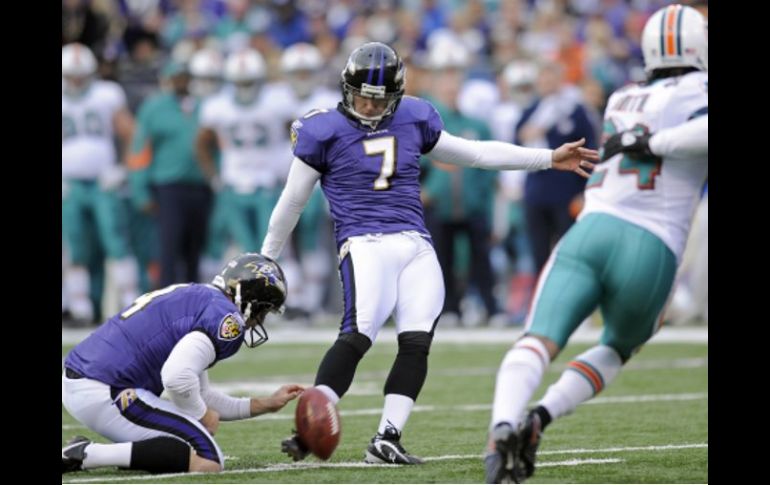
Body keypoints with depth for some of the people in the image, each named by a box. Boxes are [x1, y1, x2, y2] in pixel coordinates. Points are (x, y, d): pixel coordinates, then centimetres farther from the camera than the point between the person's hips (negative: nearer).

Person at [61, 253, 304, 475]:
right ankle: (87, 456, -16)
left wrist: (266, 404, 34)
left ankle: (82, 451, 7)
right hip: (104, 393, -10)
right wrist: (202, 415, -3)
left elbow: (200, 395, 30)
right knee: (208, 461, -12)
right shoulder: (226, 318, -8)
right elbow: (178, 378, -23)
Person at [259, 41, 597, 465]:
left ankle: (386, 441, -8)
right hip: (365, 244, -5)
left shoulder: (412, 121, 13)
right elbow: (292, 202, 11)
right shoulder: (325, 131, 2)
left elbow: (475, 153, 23)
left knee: (416, 343, -11)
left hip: (416, 248, 5)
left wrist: (549, 159, 22)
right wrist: (264, 261, 18)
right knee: (357, 336, -25)